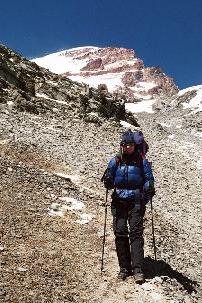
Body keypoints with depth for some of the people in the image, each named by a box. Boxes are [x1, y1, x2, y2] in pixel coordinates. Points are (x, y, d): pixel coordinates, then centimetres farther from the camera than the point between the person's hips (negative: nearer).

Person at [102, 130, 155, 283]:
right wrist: (109, 182, -14)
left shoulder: (142, 161, 2)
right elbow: (109, 183, 9)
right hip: (119, 201, 2)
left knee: (136, 233, -7)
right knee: (120, 233, 0)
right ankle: (124, 268, 11)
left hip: (136, 201, -2)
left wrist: (149, 191, -14)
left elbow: (149, 180, 5)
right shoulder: (115, 161, 6)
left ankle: (138, 269, -4)